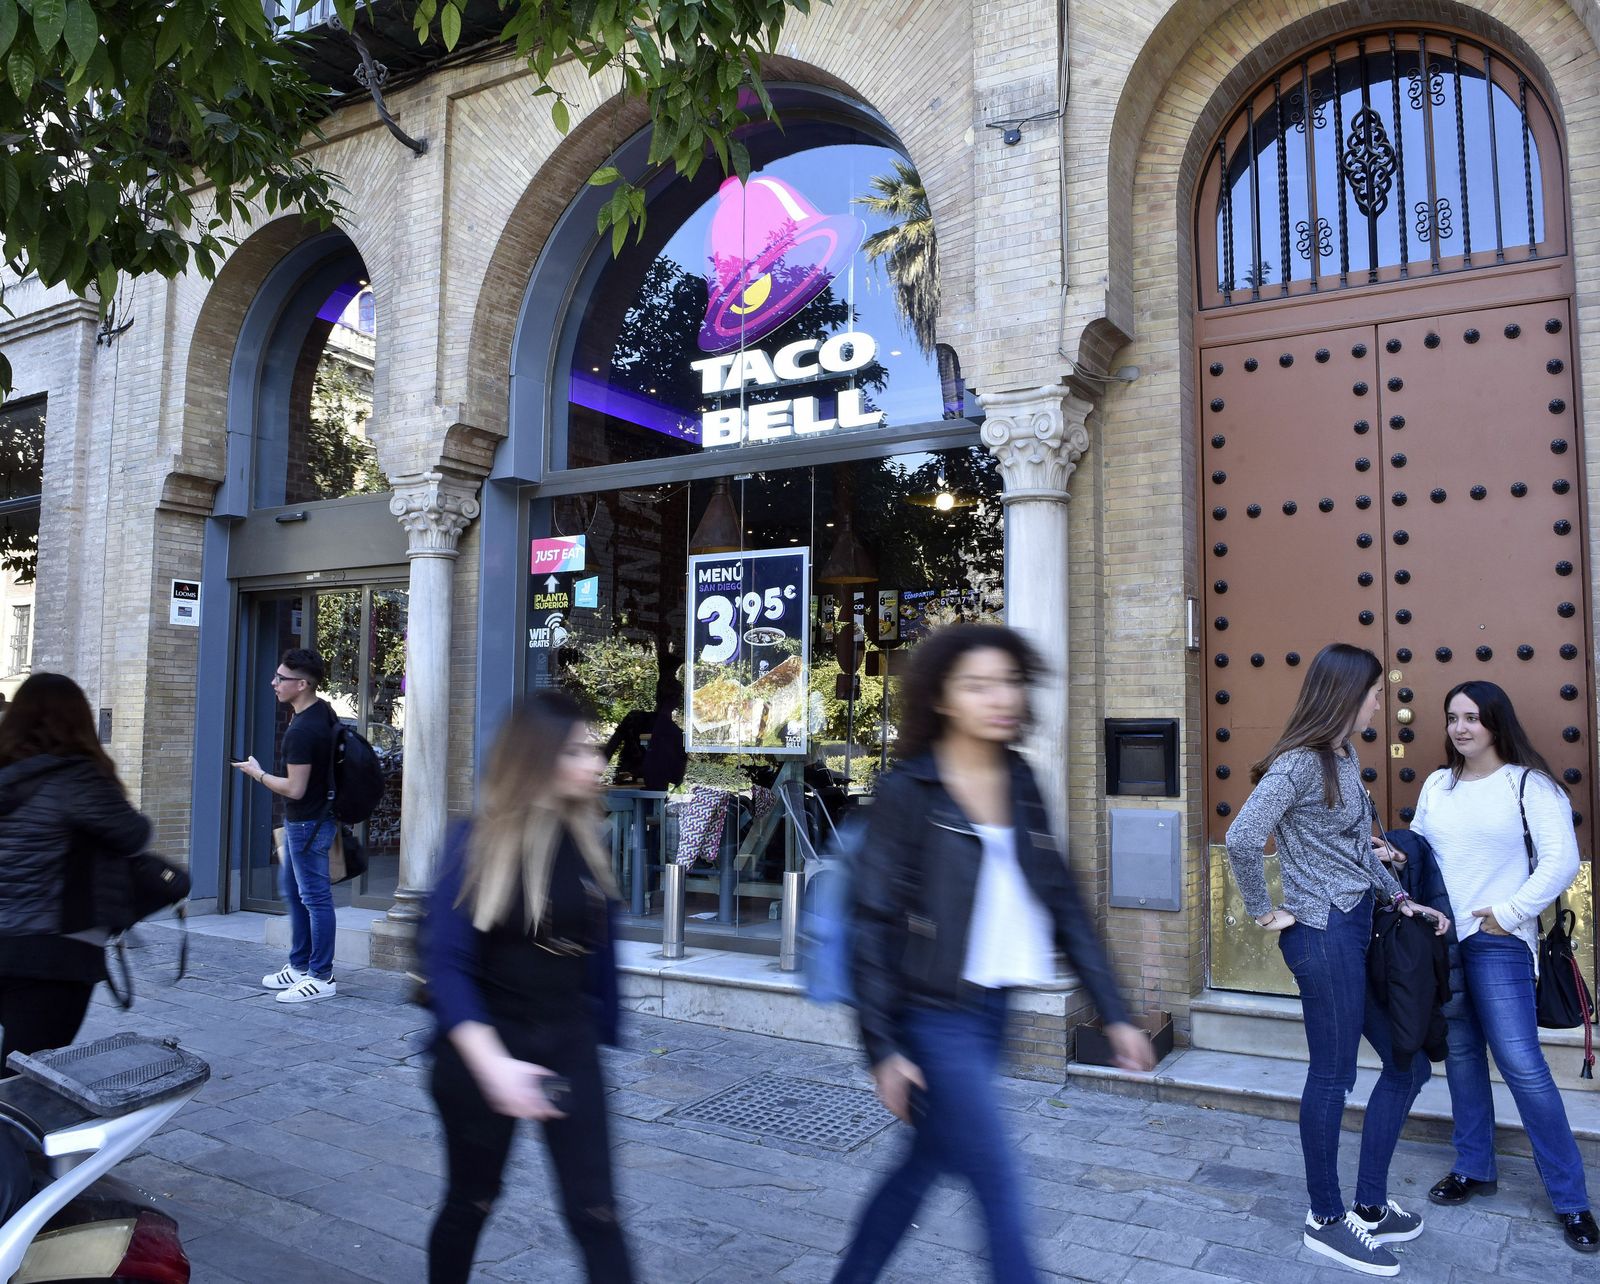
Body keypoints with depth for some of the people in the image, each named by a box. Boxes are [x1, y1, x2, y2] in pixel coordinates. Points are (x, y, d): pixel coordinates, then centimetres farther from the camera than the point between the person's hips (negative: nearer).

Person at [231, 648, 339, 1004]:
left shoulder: (301, 731, -25)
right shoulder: (325, 710, 5)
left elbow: (294, 788, -23)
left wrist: (258, 774, -8)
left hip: (307, 823, -11)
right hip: (305, 819, 11)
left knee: (314, 897, -3)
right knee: (294, 892, 19)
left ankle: (322, 978, 4)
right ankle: (299, 967, 29)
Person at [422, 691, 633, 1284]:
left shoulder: (587, 840, -3)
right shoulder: (480, 840, -16)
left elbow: (599, 949, 6)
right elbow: (445, 963, -21)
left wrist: (604, 1031, 10)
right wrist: (493, 1063, -32)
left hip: (569, 1045, 3)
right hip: (485, 1048, -3)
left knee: (594, 1212, 1)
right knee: (470, 1201, 18)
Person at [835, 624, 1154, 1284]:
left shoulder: (1021, 783, 5)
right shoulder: (907, 791, -13)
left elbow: (1063, 902, 9)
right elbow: (872, 924, -12)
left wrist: (1114, 1013, 6)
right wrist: (882, 1048, -13)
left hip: (993, 1009, 6)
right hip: (934, 1018, -6)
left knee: (922, 1166, 18)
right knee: (1000, 1191, 0)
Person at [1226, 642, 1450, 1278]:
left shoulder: (1345, 757, 12)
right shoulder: (1300, 762, -17)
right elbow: (1242, 837, -28)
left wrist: (1402, 899, 11)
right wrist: (1265, 911, -17)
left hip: (1359, 929, 10)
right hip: (1325, 934, -10)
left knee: (1408, 1064, 16)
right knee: (1332, 1076, 3)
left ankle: (1370, 1207, 28)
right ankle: (1325, 1220, 21)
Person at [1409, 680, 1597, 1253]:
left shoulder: (1528, 783, -6)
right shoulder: (1437, 785, 10)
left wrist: (1510, 913, -13)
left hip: (1497, 942, -5)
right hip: (1438, 937, 5)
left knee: (1521, 1062, -8)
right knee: (1460, 1053, 14)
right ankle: (1474, 1167, 28)